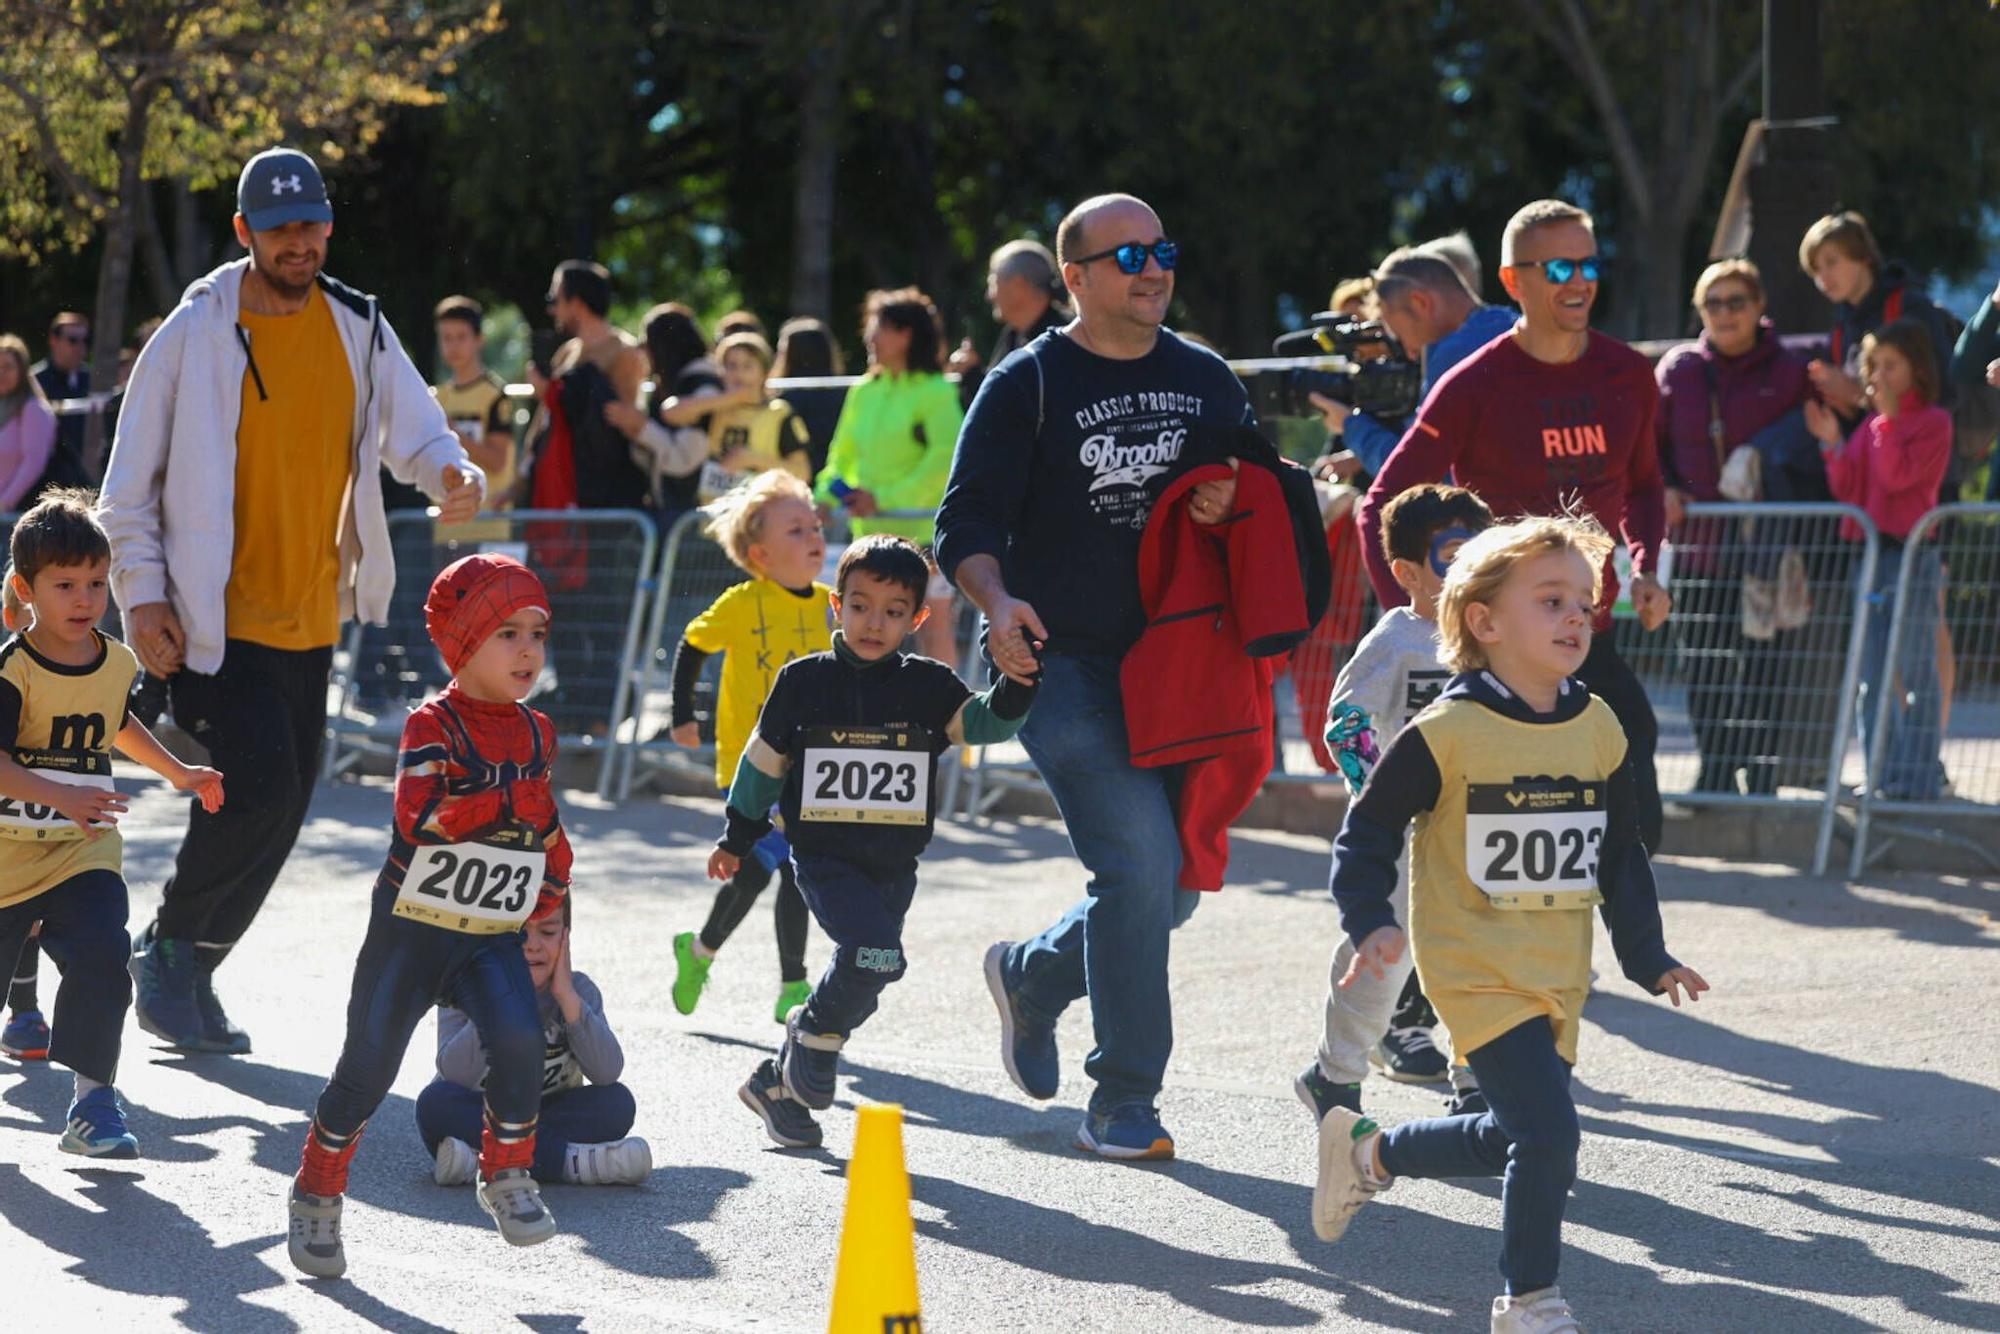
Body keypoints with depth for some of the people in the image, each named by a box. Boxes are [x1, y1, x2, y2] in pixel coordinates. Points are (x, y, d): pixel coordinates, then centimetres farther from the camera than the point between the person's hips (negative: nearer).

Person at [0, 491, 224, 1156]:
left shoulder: (117, 663, 3)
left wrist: (177, 771, 30)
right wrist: (61, 796, -36)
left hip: (84, 851, 3)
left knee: (101, 954, -19)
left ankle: (93, 1100, -12)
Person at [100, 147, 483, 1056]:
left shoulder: (359, 330, 6)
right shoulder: (195, 334, -7)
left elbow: (414, 431, 6)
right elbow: (130, 483, -3)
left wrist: (455, 476, -18)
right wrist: (143, 595, -11)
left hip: (311, 619, 5)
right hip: (216, 620, -5)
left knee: (283, 809, 8)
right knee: (261, 788, -17)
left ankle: (193, 974, 25)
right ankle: (169, 947, 5)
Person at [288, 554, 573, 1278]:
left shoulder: (536, 733, 7)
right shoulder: (433, 726, -12)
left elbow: (547, 822, 22)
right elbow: (419, 817, -26)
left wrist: (549, 895, 15)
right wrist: (512, 801, -26)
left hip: (494, 937, 4)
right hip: (412, 927, -4)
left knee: (518, 1039, -21)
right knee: (369, 1064, 2)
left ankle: (508, 1174, -3)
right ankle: (316, 1196, 21)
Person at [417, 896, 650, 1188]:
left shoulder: (577, 990, -5)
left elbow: (607, 1073, -21)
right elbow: (456, 1073, -27)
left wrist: (567, 996, -26)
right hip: (475, 1117, -1)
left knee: (618, 1102, -21)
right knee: (435, 1101, -32)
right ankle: (570, 1160, -34)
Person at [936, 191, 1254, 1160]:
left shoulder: (1206, 379, 14)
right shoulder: (1027, 386, 0)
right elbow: (966, 523, -3)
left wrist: (1230, 501, -3)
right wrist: (997, 601, -24)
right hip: (1070, 666, -6)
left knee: (1178, 882, 6)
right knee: (1140, 859, -16)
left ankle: (1034, 975, 35)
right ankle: (1122, 1102, -6)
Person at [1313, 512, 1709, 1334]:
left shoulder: (1599, 733, 4)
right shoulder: (1447, 734, -13)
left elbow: (1621, 857, 14)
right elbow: (1368, 833, -7)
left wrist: (1649, 959, 10)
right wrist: (1370, 924, -20)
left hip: (1559, 979, 7)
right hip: (1477, 972, -7)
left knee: (1514, 1136, 13)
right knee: (1547, 1127, -17)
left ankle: (1369, 1152, 38)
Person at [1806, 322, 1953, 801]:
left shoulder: (1932, 421, -3)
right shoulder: (1870, 426, 15)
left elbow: (1898, 475, -15)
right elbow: (1847, 489, 9)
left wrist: (1888, 418, -14)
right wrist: (1832, 443, -2)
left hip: (1913, 556, -7)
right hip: (1868, 556, 7)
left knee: (1916, 670, -4)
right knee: (1870, 676, 8)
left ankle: (1918, 777, -2)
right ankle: (1880, 775, 13)